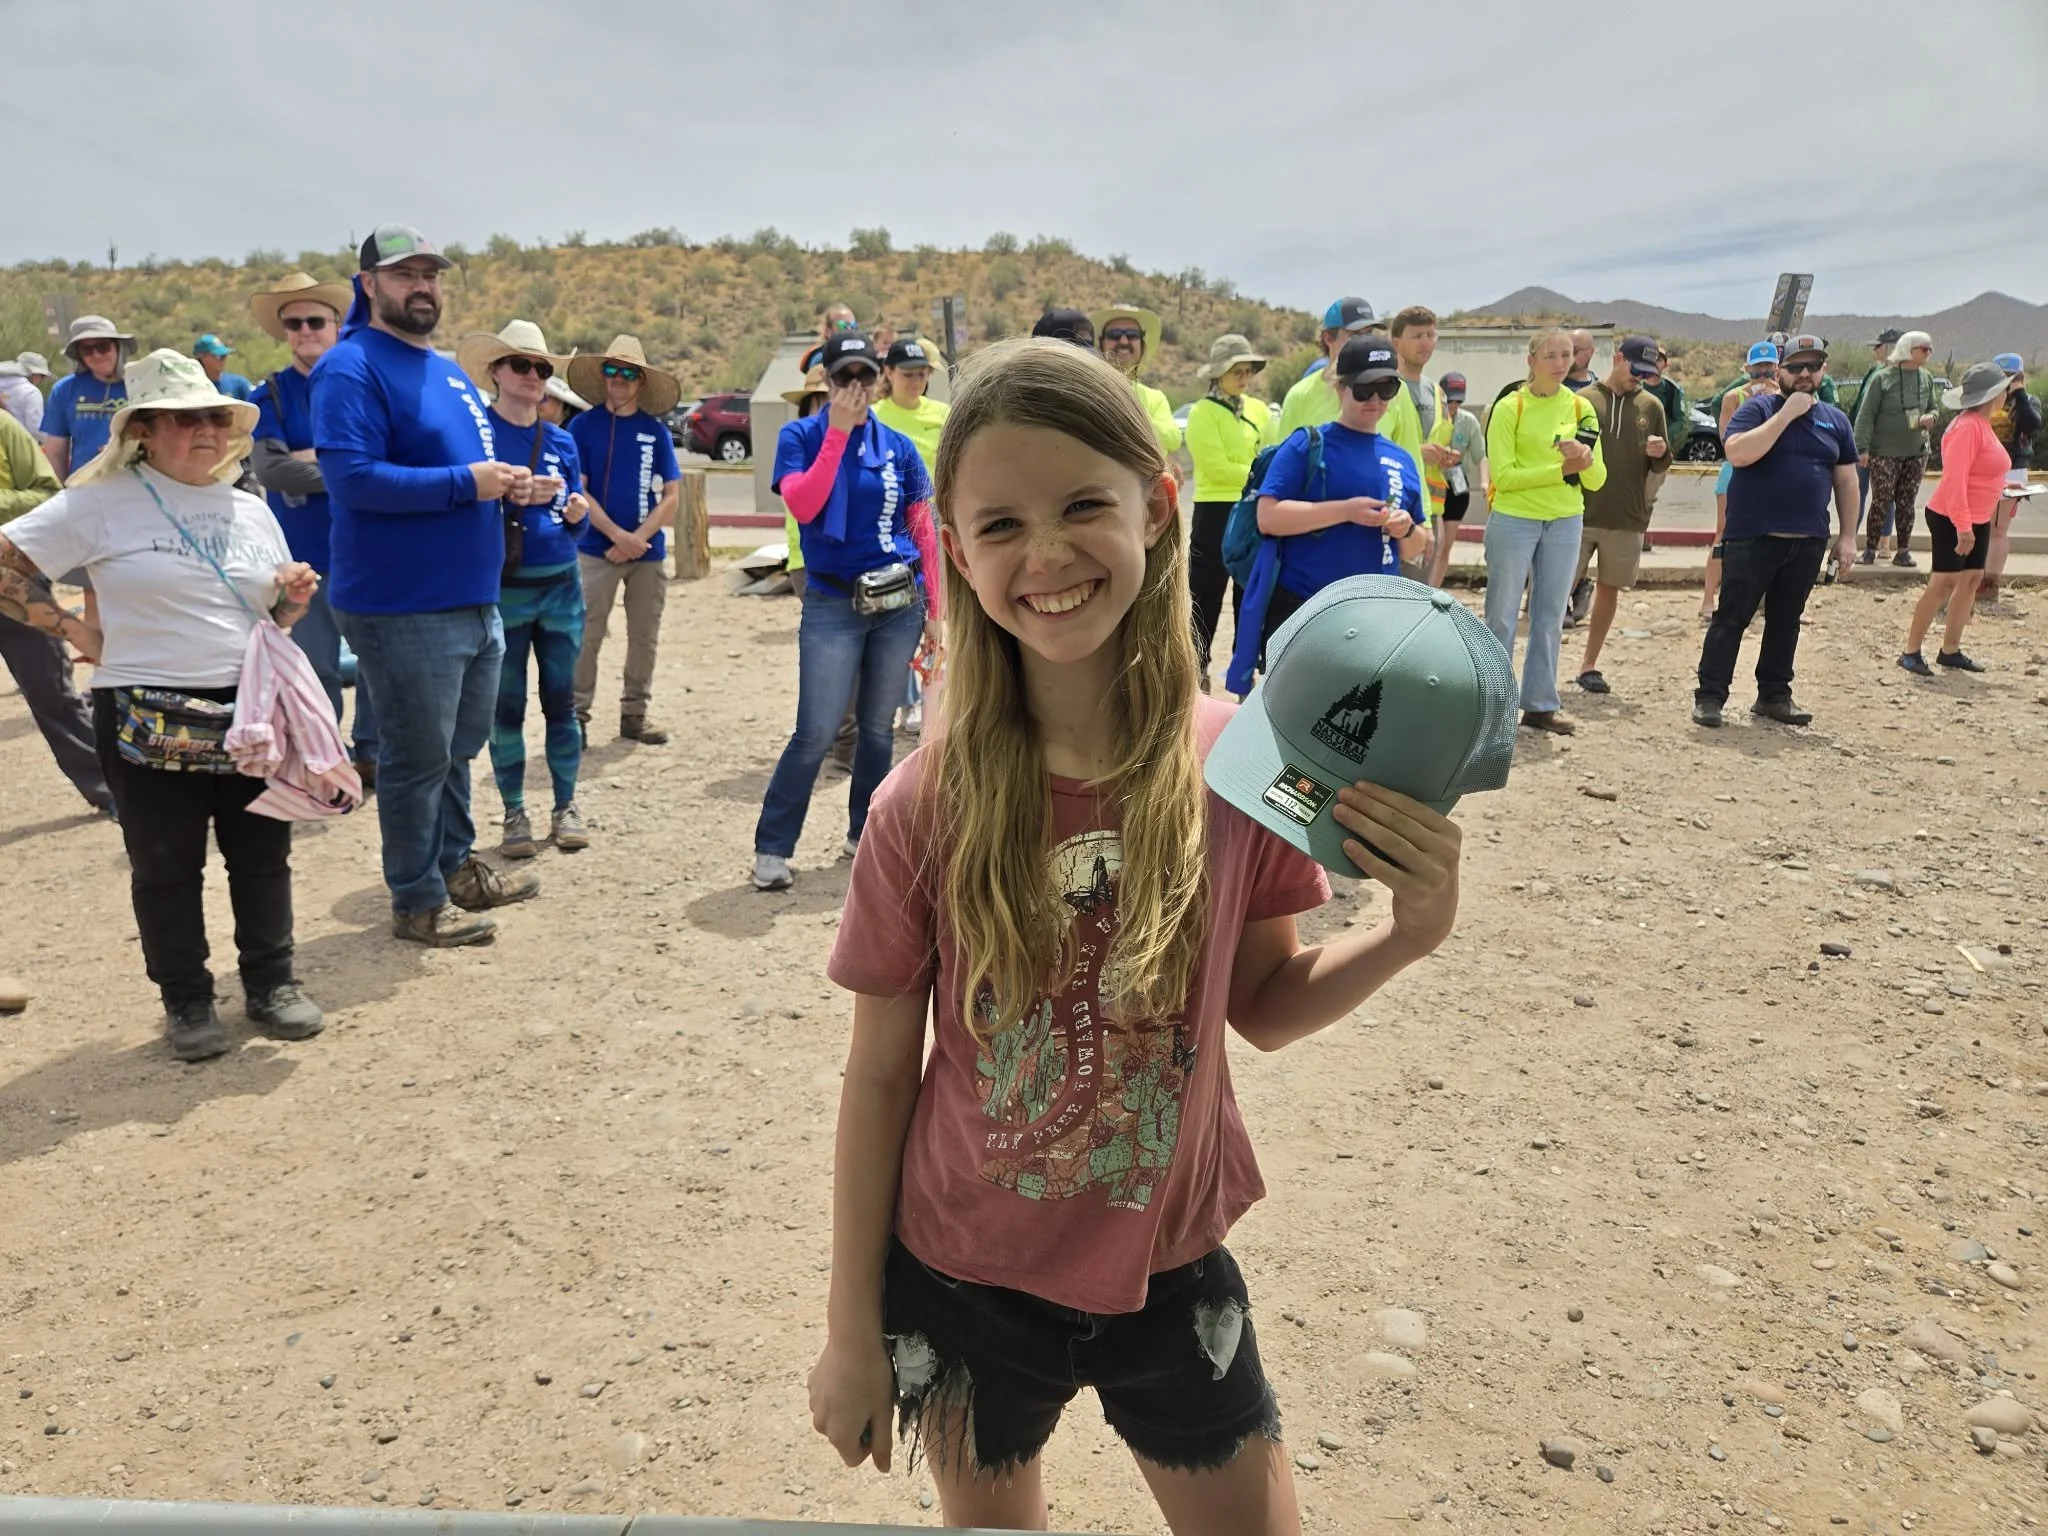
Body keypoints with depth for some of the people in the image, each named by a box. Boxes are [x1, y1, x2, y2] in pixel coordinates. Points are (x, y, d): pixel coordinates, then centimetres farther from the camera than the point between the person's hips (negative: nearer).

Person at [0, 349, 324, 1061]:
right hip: (149, 722, -4)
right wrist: (71, 629, -6)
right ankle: (186, 1001, 21)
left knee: (262, 854, 10)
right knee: (165, 867, 7)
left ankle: (271, 982, 26)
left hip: (250, 713, 4)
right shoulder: (102, 503, -4)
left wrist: (294, 598, -2)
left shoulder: (250, 510, 11)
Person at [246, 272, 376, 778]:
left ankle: (370, 752, 24)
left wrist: (310, 458, -15)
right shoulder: (269, 396, 2)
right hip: (306, 556, -1)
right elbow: (269, 468, -13)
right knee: (316, 668, 6)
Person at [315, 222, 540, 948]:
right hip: (404, 607, -9)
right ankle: (417, 900, 15)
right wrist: (466, 483, -22)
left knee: (457, 747, 19)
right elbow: (352, 478, -23)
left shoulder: (448, 372, 17)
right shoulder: (350, 368, -12)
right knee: (417, 757, 1)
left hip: (473, 598, 9)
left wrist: (504, 481, 2)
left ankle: (455, 865, 35)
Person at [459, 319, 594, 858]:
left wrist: (577, 512, -10)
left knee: (561, 700, 7)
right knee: (506, 706, 3)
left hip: (561, 586, 3)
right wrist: (517, 495, -21)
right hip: (500, 589, -3)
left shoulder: (561, 441, 9)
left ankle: (566, 805, 17)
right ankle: (514, 812, 14)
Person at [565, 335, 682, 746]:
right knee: (586, 636, -3)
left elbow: (672, 496, 2)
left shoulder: (656, 431, 4)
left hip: (649, 551, 2)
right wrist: (619, 536, -13)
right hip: (596, 549, -2)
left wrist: (638, 539, -9)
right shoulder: (583, 426, -1)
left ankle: (634, 714, 18)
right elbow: (577, 491, -5)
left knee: (645, 637, 7)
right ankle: (577, 714, 5)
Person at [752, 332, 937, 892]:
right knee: (815, 734, -8)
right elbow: (803, 505, -18)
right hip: (832, 607, -3)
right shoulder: (801, 436, -1)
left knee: (879, 729, 11)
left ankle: (864, 834, 27)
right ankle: (771, 848, 4)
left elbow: (923, 530, 9)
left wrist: (933, 609, 7)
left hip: (899, 604, 3)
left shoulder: (898, 446, 6)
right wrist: (838, 431, -18)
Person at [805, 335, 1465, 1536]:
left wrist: (1411, 935, -20)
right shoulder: (930, 806, -18)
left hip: (1170, 1275, 1)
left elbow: (1263, 1007, -2)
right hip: (962, 1286, 0)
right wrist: (854, 1331, -2)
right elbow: (880, 1073, -8)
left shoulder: (1238, 761, -15)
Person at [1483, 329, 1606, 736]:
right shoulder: (1510, 407, -6)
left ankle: (1540, 705, 16)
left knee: (1550, 618, 8)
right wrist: (1560, 470, -18)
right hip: (1513, 520, -4)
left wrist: (1586, 462, -17)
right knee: (1502, 617, 1)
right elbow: (1502, 475, -13)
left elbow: (1597, 480, 5)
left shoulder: (1581, 408, 6)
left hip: (1565, 523, 5)